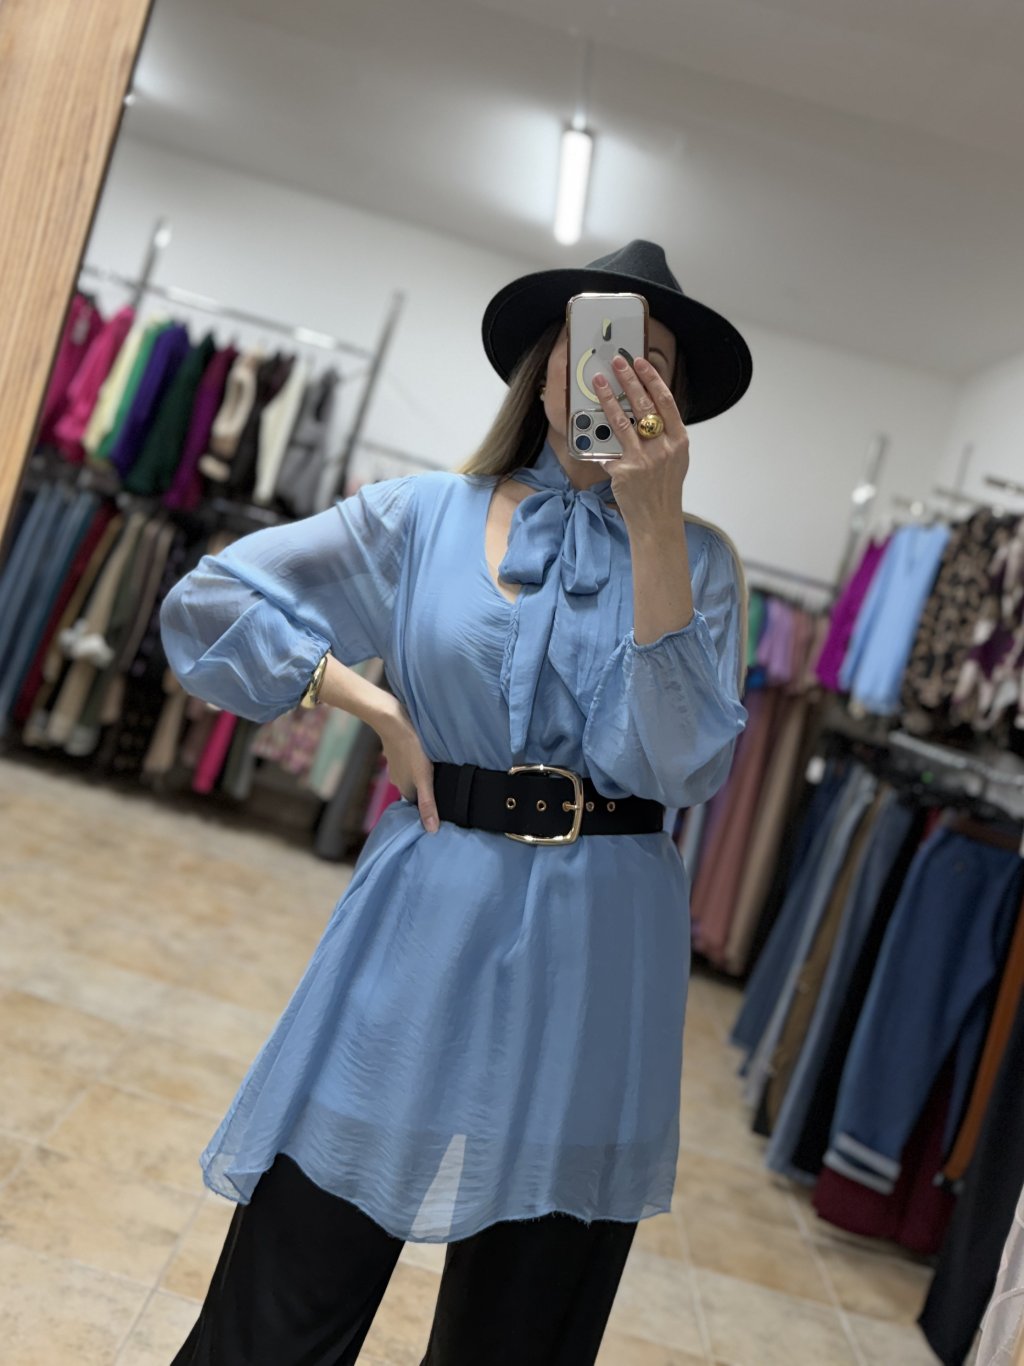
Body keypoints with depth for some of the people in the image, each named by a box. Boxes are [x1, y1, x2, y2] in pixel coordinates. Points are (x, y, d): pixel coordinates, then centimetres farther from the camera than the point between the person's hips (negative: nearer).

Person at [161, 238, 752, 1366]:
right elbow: (206, 600, 5)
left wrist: (653, 523, -19)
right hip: (426, 923, 0)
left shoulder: (695, 558, 2)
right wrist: (376, 705, -3)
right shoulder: (427, 516, 3)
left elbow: (681, 765, -14)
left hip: (591, 956, 1)